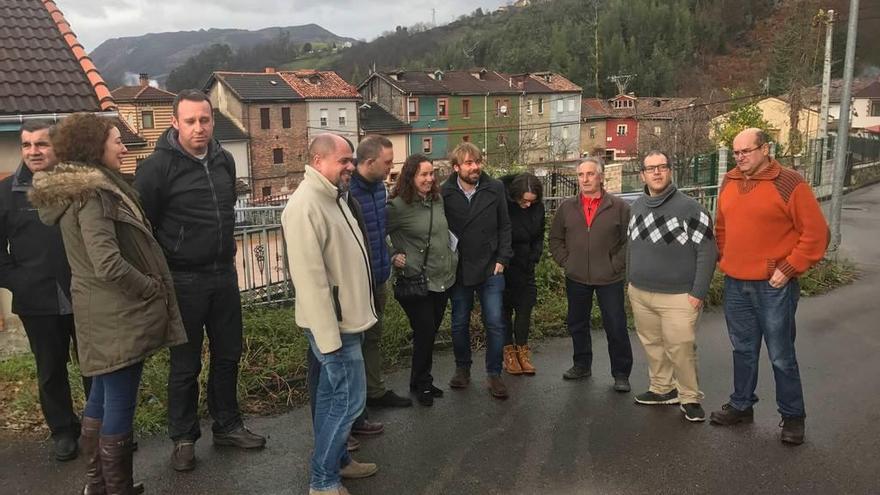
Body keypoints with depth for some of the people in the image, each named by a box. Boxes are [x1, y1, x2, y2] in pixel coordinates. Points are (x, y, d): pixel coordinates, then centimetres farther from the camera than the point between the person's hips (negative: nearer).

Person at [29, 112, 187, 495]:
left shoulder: (76, 189, 11)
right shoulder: (93, 194, -19)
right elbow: (109, 265, -28)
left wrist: (150, 287, 14)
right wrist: (154, 289, -13)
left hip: (101, 313, 10)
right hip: (118, 316, -10)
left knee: (102, 398, 20)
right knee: (120, 406, 1)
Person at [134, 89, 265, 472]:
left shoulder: (224, 160, 5)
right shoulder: (157, 166, -14)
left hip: (224, 274, 6)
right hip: (184, 279, -6)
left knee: (228, 354, 14)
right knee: (186, 364, 6)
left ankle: (227, 425, 31)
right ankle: (183, 438, 23)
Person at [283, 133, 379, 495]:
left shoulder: (334, 198, 11)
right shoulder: (306, 206, -22)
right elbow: (310, 278, -26)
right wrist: (329, 334, -25)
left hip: (345, 319, 10)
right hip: (333, 324, -10)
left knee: (333, 393, 19)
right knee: (349, 398, -2)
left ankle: (335, 459, 33)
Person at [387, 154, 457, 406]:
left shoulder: (438, 199, 6)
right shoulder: (397, 206, -14)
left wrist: (452, 257, 13)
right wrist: (393, 257, -12)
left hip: (442, 278, 6)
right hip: (415, 280, -6)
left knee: (431, 333, 14)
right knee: (424, 333, -1)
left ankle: (422, 381, 30)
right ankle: (421, 385, 19)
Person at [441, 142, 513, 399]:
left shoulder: (495, 188, -4)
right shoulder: (444, 193, -7)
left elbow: (504, 227, 1)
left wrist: (502, 259, -4)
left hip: (490, 270, 0)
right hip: (458, 270, 0)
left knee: (495, 323, 1)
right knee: (459, 323, 13)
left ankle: (494, 374, 15)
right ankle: (462, 368, 31)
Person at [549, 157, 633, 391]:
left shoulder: (619, 207, -5)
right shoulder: (566, 207, 5)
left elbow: (629, 240, -3)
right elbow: (555, 239, 12)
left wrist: (616, 265, -9)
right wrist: (565, 262, 2)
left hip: (609, 279, -3)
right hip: (576, 278, 4)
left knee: (616, 327, 1)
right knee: (577, 324, 14)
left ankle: (621, 374, 13)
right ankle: (582, 365, 31)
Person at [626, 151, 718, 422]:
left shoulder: (689, 207, -11)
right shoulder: (637, 207, 8)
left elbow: (707, 251, -11)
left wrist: (698, 292, -13)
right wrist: (631, 281, 17)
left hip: (678, 296, -5)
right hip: (639, 294, 6)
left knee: (681, 349, -3)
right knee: (652, 345, 15)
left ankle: (690, 397, 15)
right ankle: (662, 388, 31)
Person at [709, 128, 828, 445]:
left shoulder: (789, 184, -11)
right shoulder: (729, 183, 8)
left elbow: (816, 233, -12)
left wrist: (788, 269, -14)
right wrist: (724, 259, 10)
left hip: (774, 286, -5)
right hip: (735, 285, 5)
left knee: (781, 356, 4)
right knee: (743, 350, 17)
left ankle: (792, 416, 20)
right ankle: (741, 405, 31)